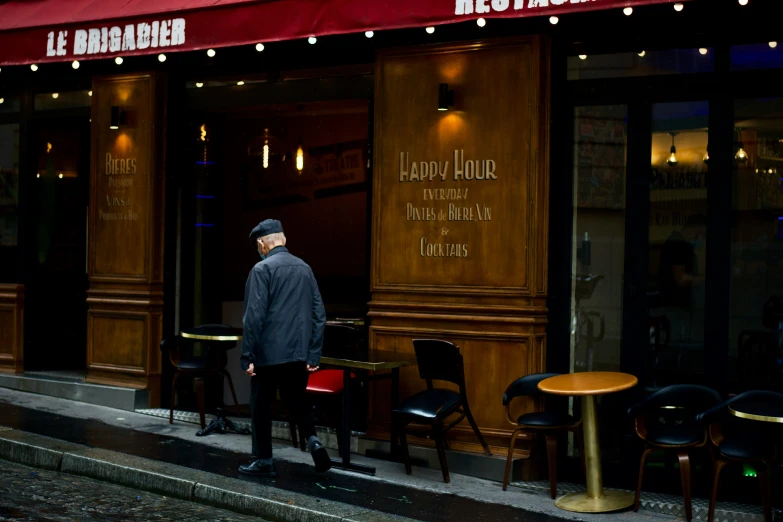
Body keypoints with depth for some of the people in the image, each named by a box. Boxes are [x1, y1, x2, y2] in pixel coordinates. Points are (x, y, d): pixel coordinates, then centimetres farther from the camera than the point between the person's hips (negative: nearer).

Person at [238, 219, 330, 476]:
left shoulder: (262, 269, -10)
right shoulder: (304, 268, 8)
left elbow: (254, 316, -15)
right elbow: (319, 315, 7)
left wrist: (248, 356, -10)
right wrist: (313, 355, 9)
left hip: (269, 352, -5)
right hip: (299, 353, 5)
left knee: (261, 406, 9)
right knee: (297, 401, 17)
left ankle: (264, 461, 16)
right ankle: (313, 441, -6)